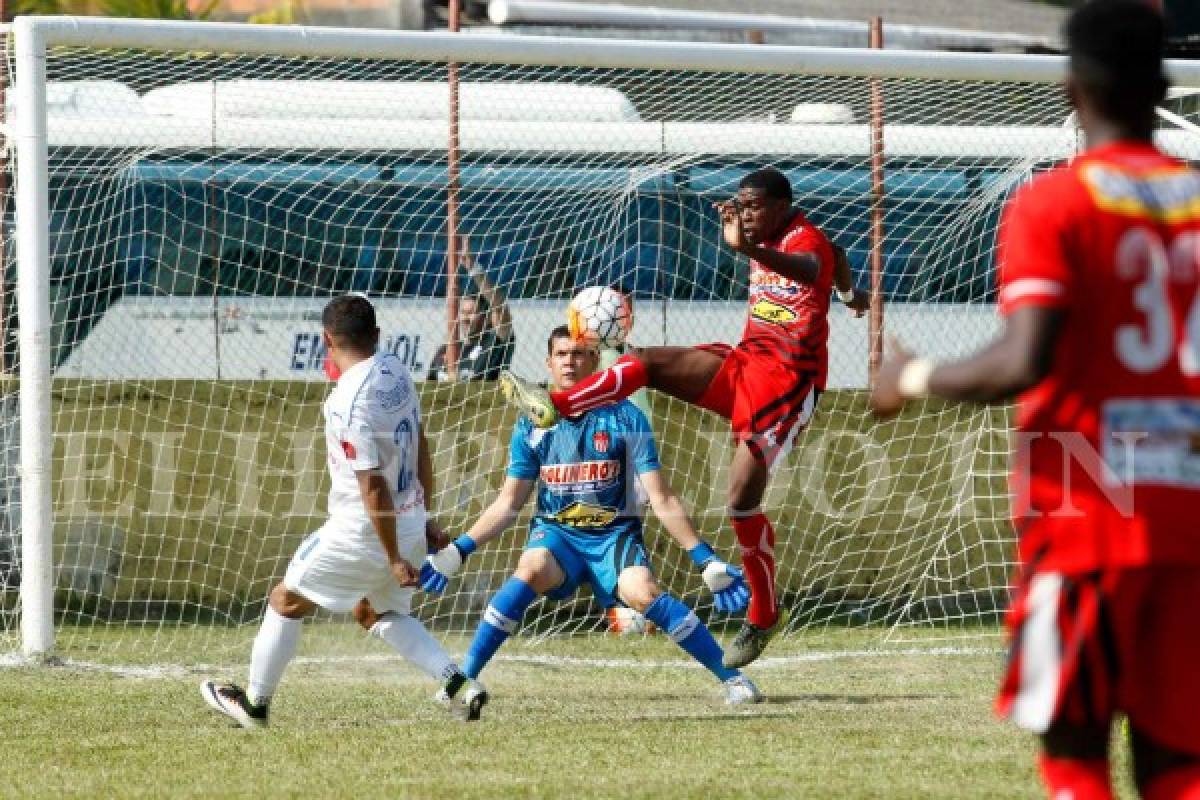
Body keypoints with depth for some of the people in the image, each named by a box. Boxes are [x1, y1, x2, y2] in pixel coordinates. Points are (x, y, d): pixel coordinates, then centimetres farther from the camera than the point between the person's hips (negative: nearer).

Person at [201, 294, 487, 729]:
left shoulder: (349, 403, -25)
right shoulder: (395, 369, 0)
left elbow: (374, 487, -25)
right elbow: (420, 447, 12)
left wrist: (394, 560, -20)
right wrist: (424, 516, 23)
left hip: (363, 531, -8)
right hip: (411, 522, 8)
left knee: (285, 601, 10)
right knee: (389, 615, 26)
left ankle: (254, 704, 21)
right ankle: (458, 683, 9)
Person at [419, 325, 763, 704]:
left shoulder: (624, 417, -5)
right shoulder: (533, 426, 2)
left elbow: (662, 501, -5)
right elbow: (508, 504, 11)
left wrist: (707, 561, -10)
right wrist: (457, 551, 3)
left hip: (614, 534, -2)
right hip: (556, 533, 2)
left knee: (643, 592, -30)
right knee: (531, 571, -32)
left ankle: (731, 678, -21)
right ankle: (464, 679, -28)